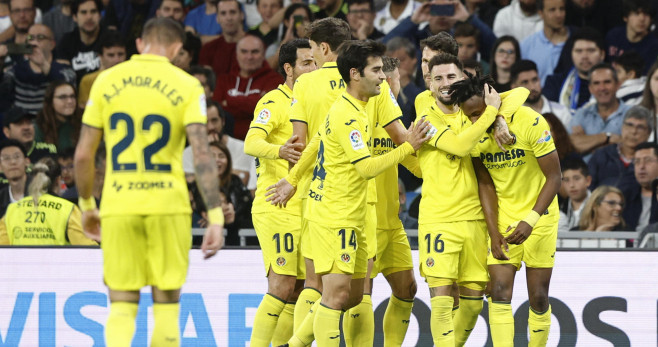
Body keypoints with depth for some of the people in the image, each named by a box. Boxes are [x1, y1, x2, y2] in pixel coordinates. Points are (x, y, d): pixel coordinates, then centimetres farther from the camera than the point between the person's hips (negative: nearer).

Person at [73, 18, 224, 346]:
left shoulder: (106, 81, 5)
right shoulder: (186, 86, -1)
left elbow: (83, 155, 6)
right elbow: (202, 154, -11)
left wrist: (86, 205, 20)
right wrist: (215, 218, -11)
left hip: (118, 206, 1)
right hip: (168, 206, -1)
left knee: (121, 306, 5)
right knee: (166, 304, 10)